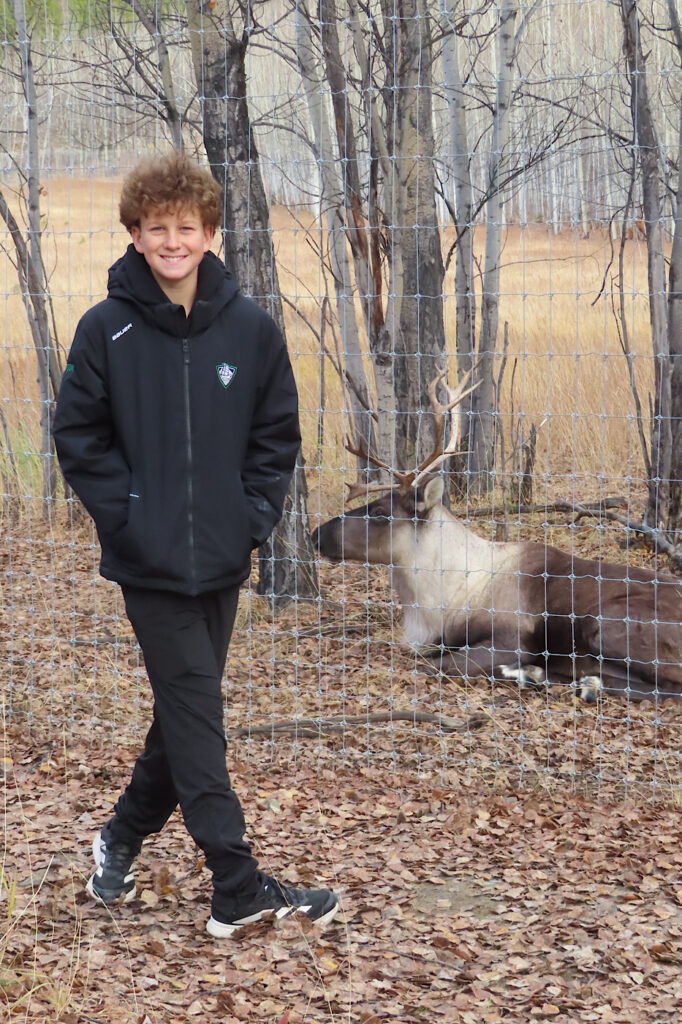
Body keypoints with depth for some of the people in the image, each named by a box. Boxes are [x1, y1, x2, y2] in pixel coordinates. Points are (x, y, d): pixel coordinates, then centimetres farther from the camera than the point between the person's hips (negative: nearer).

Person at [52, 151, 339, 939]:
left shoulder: (251, 329, -1)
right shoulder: (106, 330, -6)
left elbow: (277, 433, 7)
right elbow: (77, 434, -1)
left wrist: (255, 516, -2)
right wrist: (122, 514, -9)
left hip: (221, 558, 4)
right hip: (150, 562, -3)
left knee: (187, 712, 14)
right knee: (196, 716, -4)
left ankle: (122, 836, 35)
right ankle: (238, 891, 0)